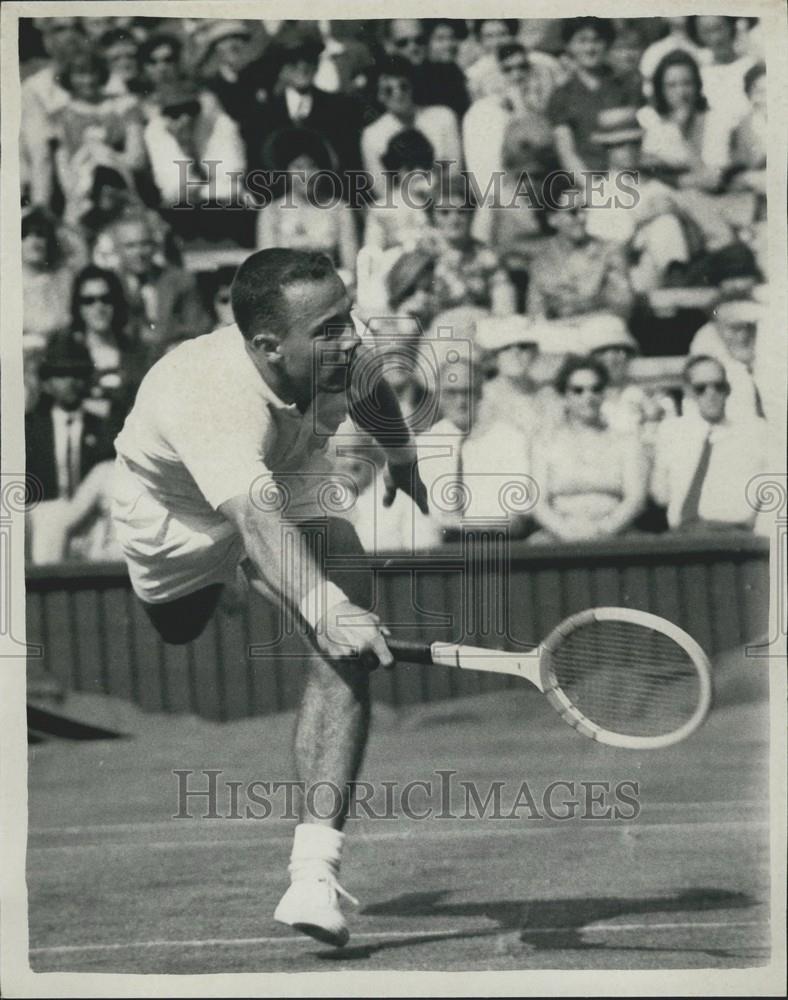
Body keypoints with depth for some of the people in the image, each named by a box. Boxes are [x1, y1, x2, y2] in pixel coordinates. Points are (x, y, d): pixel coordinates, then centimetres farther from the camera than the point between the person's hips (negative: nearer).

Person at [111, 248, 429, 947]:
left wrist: (403, 460, 21)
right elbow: (259, 523, -60)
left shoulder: (343, 359, -26)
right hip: (175, 513, -3)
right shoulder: (213, 400, -45)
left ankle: (315, 870, -27)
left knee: (346, 656, -20)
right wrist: (326, 610, -74)